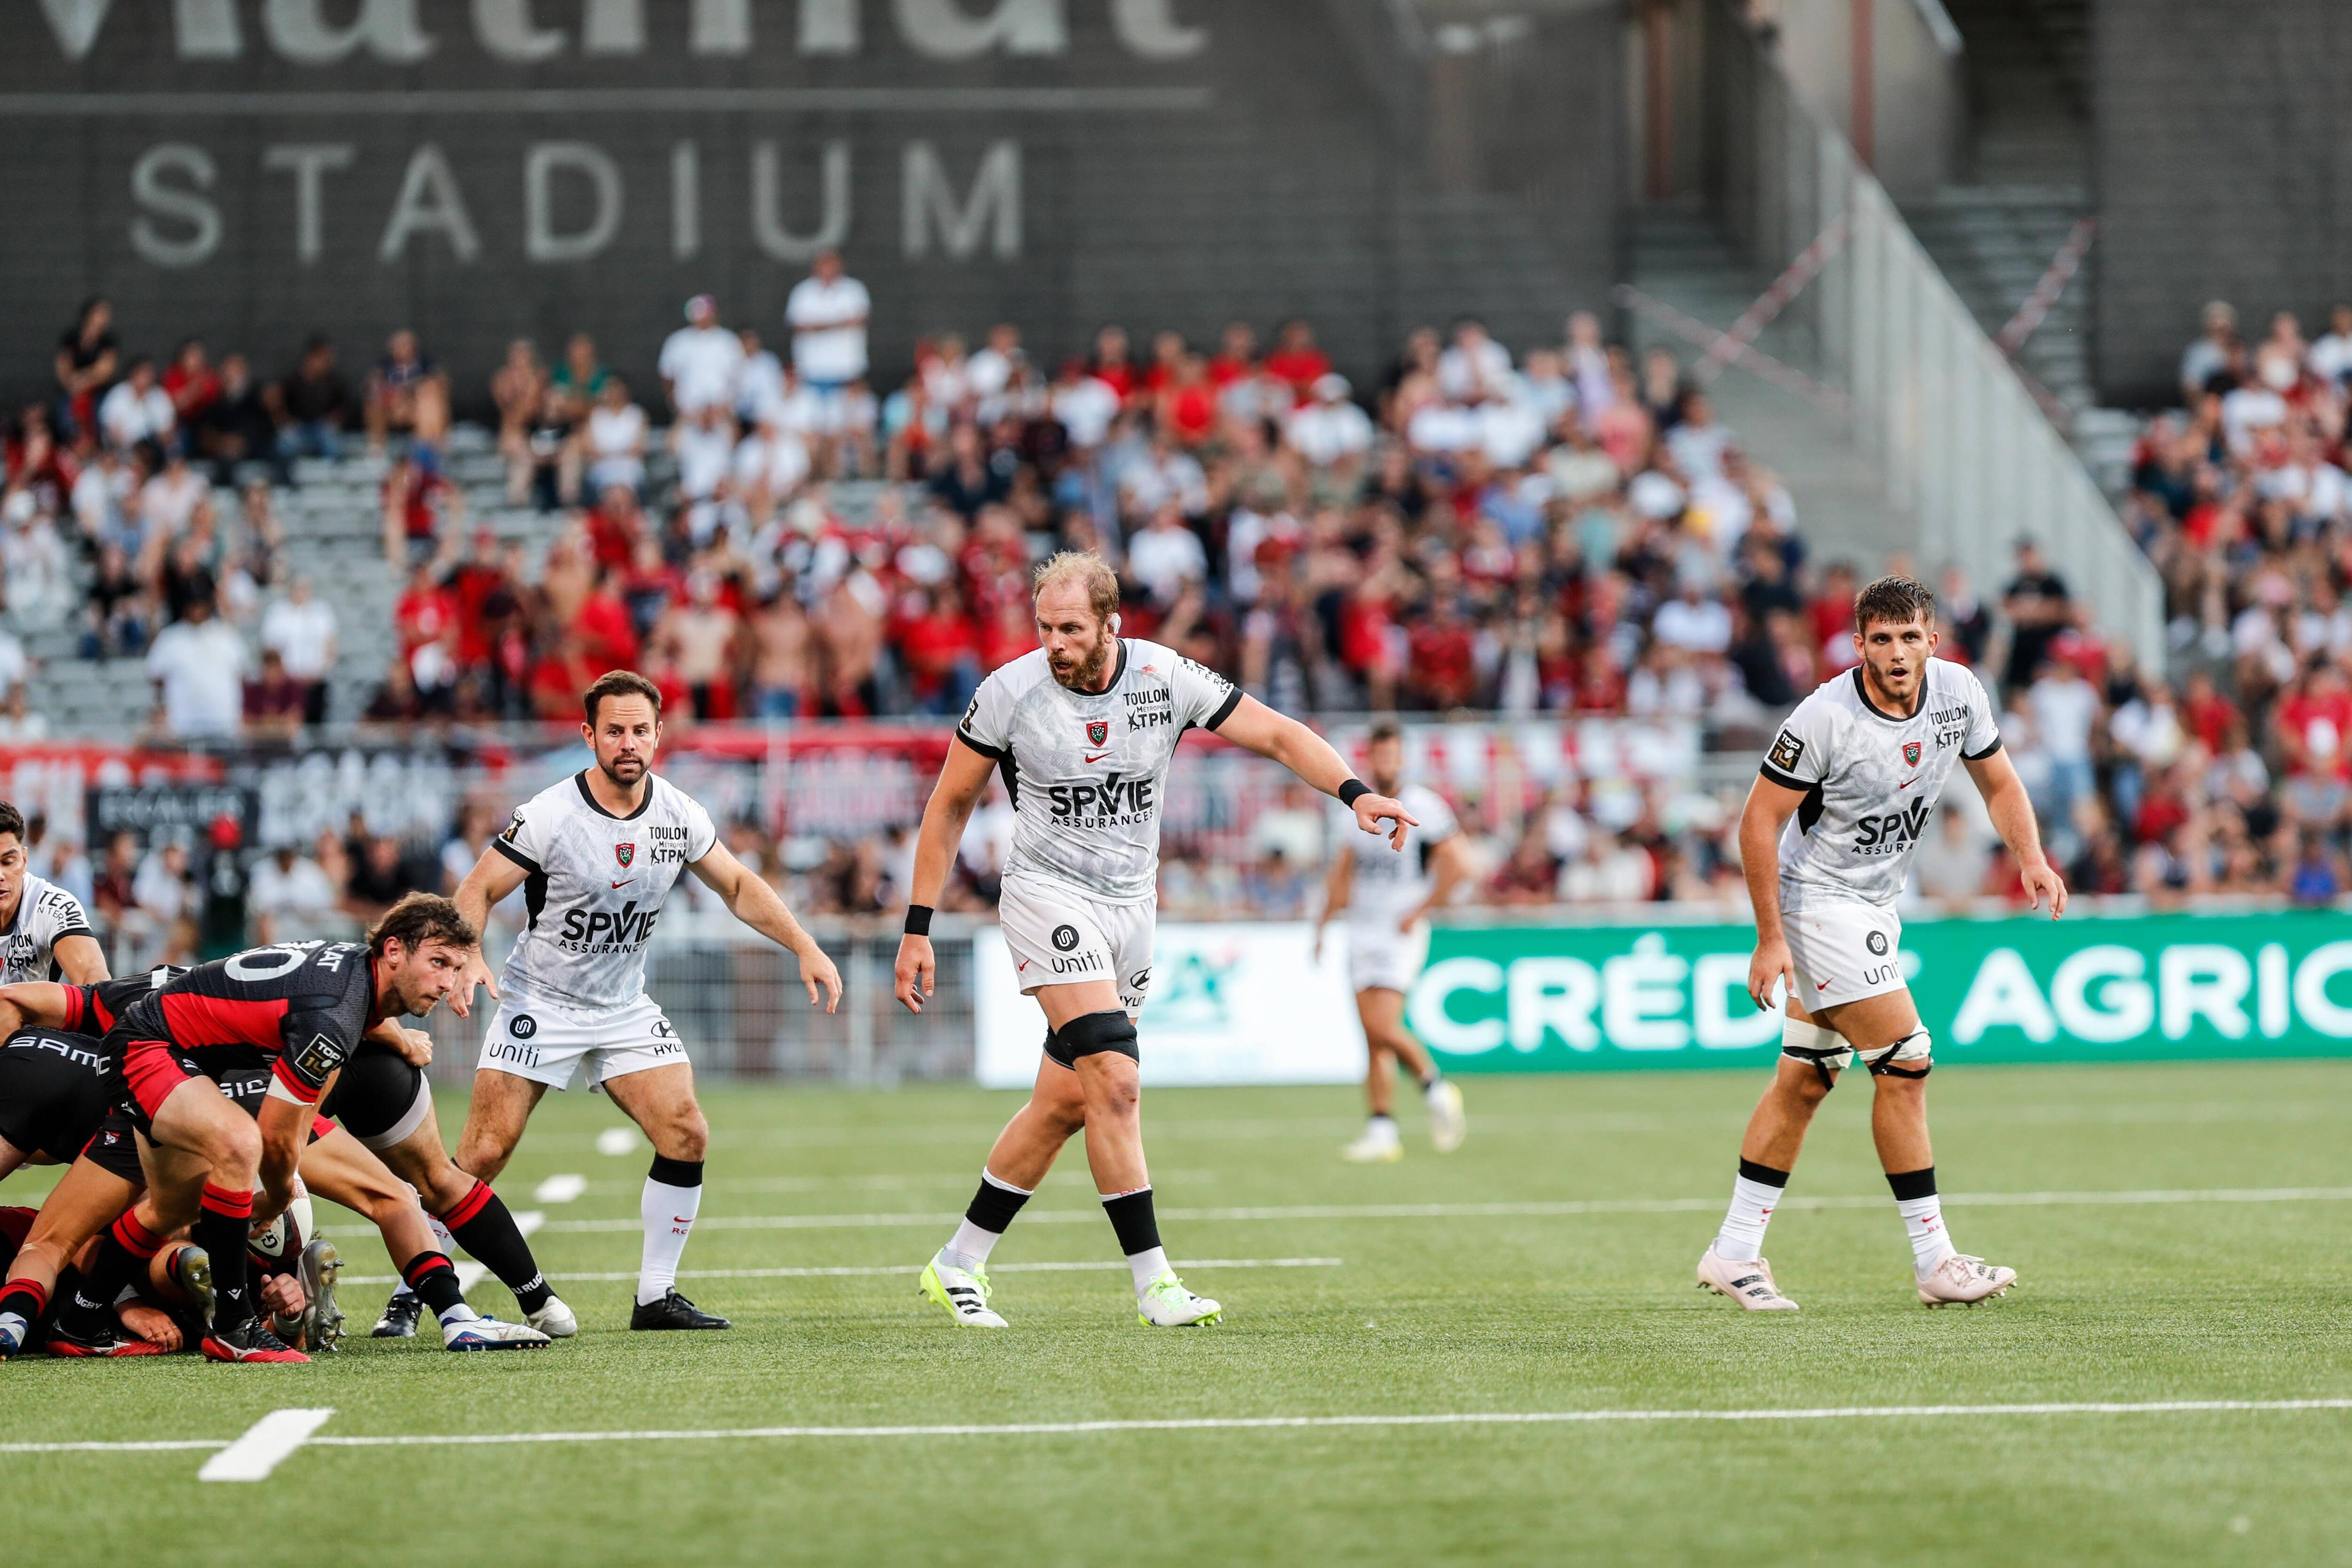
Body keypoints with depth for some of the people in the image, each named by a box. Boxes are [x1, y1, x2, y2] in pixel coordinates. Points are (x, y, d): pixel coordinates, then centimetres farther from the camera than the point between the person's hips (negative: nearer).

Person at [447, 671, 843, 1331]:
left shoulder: (680, 816, -4)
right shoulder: (549, 817, -18)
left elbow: (737, 887, 11)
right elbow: (477, 890, -12)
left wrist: (806, 948, 2)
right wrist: (468, 959, -30)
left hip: (625, 1008, 4)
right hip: (540, 1003, -4)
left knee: (686, 1137, -9)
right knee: (485, 1155, -12)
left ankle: (656, 1296, 2)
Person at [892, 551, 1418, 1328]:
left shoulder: (1165, 679, -6)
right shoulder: (1010, 693, -10)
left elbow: (1279, 735, -2)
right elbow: (949, 805, 1)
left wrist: (1355, 793, -20)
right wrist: (918, 929, -1)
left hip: (1131, 907, 4)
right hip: (1049, 896, -4)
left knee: (1065, 1102, 6)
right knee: (1114, 1080, -19)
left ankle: (958, 1264, 19)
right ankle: (1153, 1282, -18)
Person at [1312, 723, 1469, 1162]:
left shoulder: (1423, 807, -7)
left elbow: (1458, 866, -10)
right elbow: (1346, 869, 24)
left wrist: (1418, 912, -12)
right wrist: (1324, 923, 19)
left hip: (1401, 934, -6)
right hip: (1361, 933, 6)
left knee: (1384, 1027, -18)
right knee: (1373, 1037, 2)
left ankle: (1435, 1089, 6)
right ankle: (1382, 1132, 2)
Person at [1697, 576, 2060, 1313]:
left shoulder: (1958, 691, -5)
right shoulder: (1825, 719, -24)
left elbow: (1999, 782, 8)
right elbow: (1759, 822, -19)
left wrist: (2031, 857, -10)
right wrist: (1771, 938, -21)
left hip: (1876, 904, 8)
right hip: (1820, 899, -8)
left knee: (1803, 1081, 10)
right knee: (1906, 1064, -12)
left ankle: (1734, 1254, 17)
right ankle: (1935, 1263, -7)